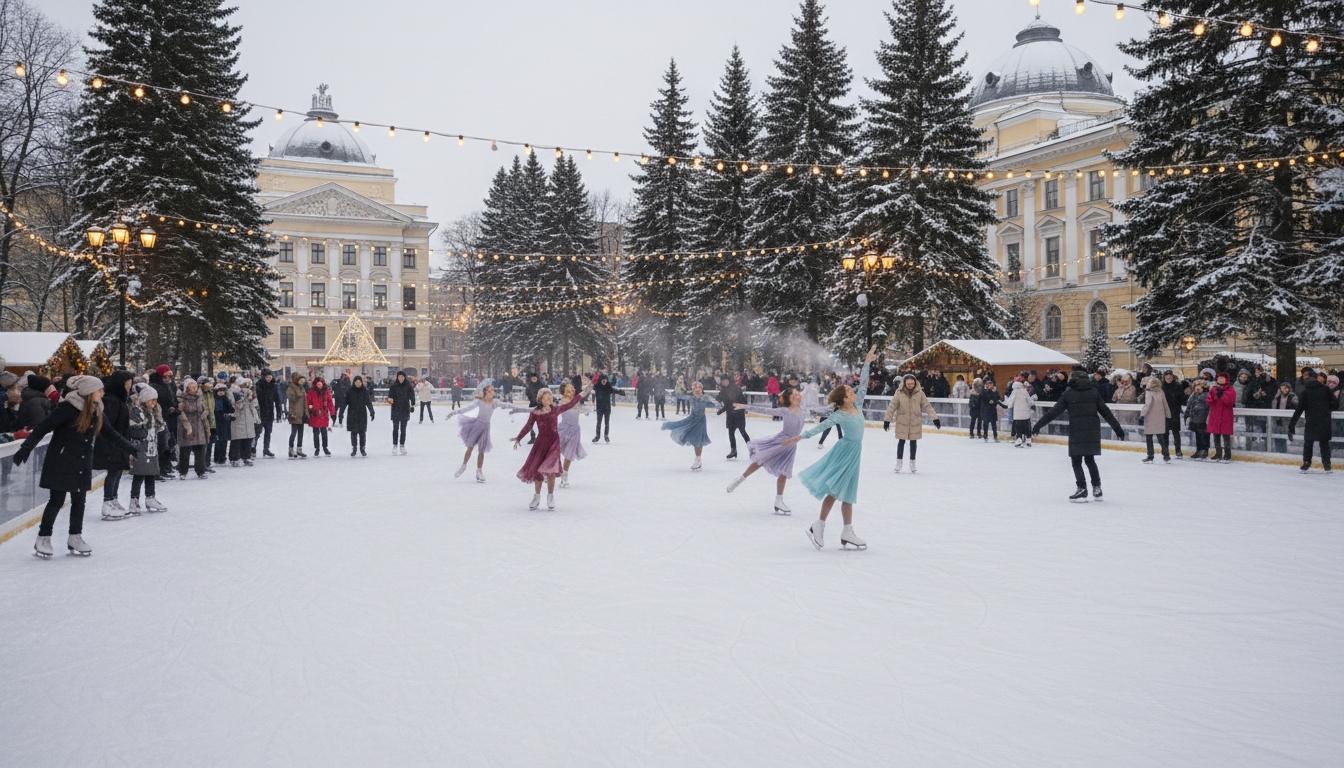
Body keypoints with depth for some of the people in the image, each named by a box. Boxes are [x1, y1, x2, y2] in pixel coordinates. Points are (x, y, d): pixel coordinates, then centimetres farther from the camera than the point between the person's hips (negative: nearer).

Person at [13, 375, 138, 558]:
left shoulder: (96, 411, 5)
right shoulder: (68, 407, -17)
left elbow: (110, 434, 15)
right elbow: (43, 428, -18)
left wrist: (131, 450, 18)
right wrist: (26, 448, -25)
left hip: (83, 465, 7)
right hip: (61, 462, -6)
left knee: (79, 500, 11)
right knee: (57, 500, -1)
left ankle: (75, 538, 22)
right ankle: (43, 538, 13)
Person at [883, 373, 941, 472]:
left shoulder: (920, 393, -8)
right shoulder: (899, 393, -12)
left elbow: (927, 406, -6)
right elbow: (892, 407, -9)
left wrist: (935, 418, -10)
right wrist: (887, 420, -10)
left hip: (916, 422, 1)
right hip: (902, 422, -1)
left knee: (913, 442, 12)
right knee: (901, 442, 10)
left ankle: (912, 462, 28)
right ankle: (899, 461, 27)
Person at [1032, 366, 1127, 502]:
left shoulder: (1068, 394, -1)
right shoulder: (1094, 392, 7)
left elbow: (1054, 412, -3)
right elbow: (1105, 411, 8)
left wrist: (1038, 425, 3)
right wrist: (1117, 428, 14)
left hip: (1077, 432, -4)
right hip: (1093, 431, 4)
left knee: (1076, 461, 5)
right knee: (1090, 459, 19)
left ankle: (1082, 490, -3)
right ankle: (1097, 489, 20)